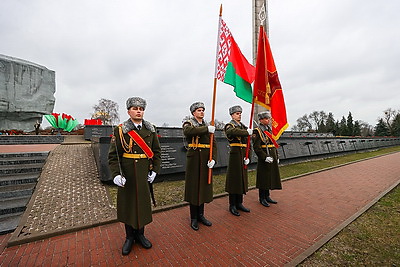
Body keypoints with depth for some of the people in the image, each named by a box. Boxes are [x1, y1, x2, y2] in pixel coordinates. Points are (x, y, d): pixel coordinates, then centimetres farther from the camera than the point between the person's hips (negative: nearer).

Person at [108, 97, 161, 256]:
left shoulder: (151, 130, 1)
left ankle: (140, 234, 37)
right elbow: (113, 155, -5)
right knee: (127, 203, 13)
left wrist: (155, 171, -2)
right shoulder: (119, 130, -5)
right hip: (126, 175, -1)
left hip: (145, 175, 2)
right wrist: (115, 174, -16)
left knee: (143, 202, 14)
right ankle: (129, 237, 35)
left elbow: (156, 152, 5)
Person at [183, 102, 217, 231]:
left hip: (206, 160, 4)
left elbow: (214, 144, 6)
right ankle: (194, 218, 22)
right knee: (194, 187, 4)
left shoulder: (208, 126, 12)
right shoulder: (188, 123, -1)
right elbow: (187, 131, -28)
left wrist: (213, 158, -9)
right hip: (194, 160, -4)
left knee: (204, 187, 12)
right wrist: (206, 129, -28)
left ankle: (201, 215, 31)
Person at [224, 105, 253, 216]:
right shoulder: (229, 126, -3)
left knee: (242, 179, 13)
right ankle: (232, 206, 14)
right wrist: (247, 132, -36)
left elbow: (248, 144, 12)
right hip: (235, 155, -7)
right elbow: (233, 131, -31)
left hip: (243, 156, 7)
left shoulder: (244, 127, 16)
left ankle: (239, 203, 28)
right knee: (234, 179, 0)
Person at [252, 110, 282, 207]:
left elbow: (274, 145, 18)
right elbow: (256, 147, -18)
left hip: (272, 159, 8)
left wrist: (277, 157, 14)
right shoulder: (257, 131, -11)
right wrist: (265, 157, -22)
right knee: (263, 178, 2)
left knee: (270, 177, 15)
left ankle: (267, 196, 29)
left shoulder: (269, 130, 14)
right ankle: (262, 198, 16)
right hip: (264, 160, -8)